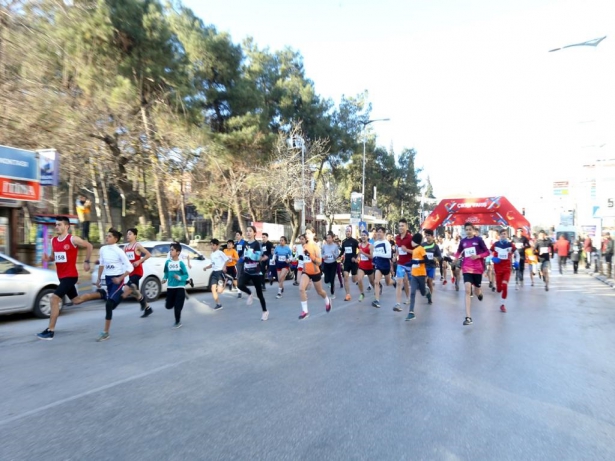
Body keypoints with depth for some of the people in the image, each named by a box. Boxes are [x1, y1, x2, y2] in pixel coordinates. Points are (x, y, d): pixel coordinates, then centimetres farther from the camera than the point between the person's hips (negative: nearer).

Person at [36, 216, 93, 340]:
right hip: (61, 276, 8)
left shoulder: (73, 239, -13)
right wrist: (48, 258, -4)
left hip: (70, 276, -8)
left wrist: (86, 262, -5)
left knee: (54, 299, -17)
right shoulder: (53, 240, 8)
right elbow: (54, 257, 19)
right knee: (76, 300, 18)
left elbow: (89, 246, -3)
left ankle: (50, 331, -8)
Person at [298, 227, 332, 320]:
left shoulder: (316, 246, -15)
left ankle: (327, 301, 51)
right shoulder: (304, 246, 2)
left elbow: (319, 262, -21)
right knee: (301, 289, -20)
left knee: (319, 291, 17)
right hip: (306, 272, 4)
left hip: (315, 273, -4)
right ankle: (305, 311, -11)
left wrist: (310, 255, -31)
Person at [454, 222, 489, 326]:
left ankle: (480, 292, 57)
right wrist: (456, 257, -2)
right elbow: (459, 252, 19)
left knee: (477, 291, 13)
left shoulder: (479, 240, -4)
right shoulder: (463, 241, 4)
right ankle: (468, 317, -17)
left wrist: (478, 256, -18)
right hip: (467, 268, 1)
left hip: (478, 268, -1)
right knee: (467, 290, -15)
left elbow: (487, 252, -1)